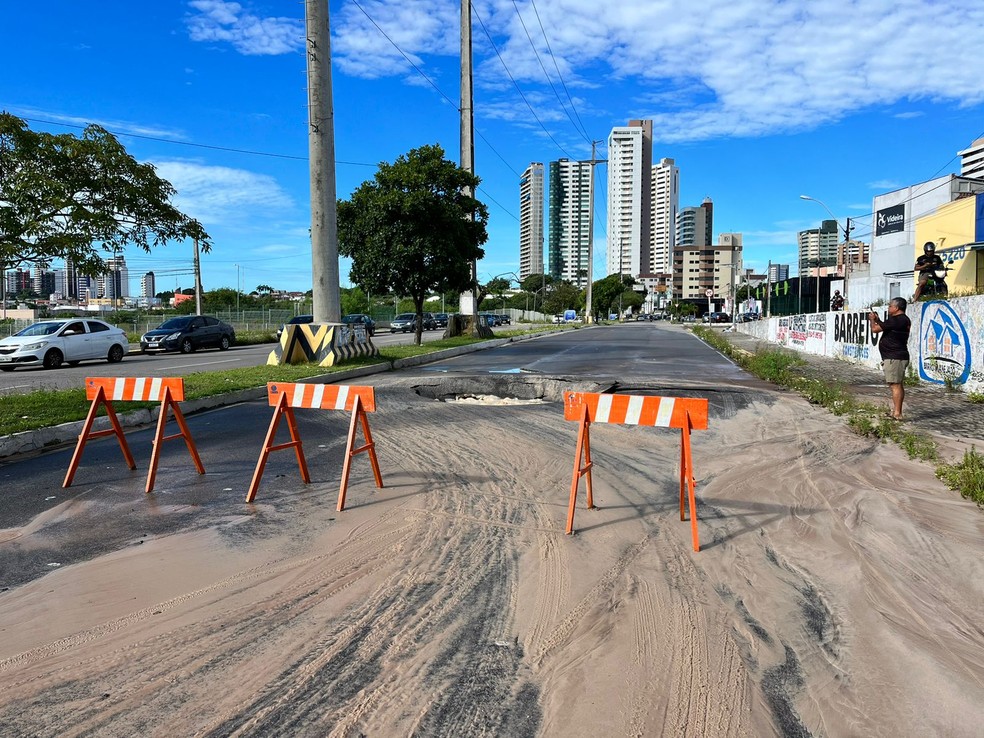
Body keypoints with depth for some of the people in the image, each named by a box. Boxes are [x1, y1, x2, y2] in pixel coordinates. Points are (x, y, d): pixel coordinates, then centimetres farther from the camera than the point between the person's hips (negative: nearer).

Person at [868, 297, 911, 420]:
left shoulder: (895, 320, -17)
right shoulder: (904, 320, 15)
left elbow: (875, 329, -13)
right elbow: (887, 327, 27)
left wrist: (872, 319, 5)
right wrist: (878, 320, 22)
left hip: (893, 358, -11)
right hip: (901, 356, 11)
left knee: (895, 385, -10)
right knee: (898, 385, 13)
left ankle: (897, 413, -11)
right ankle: (896, 411, 19)